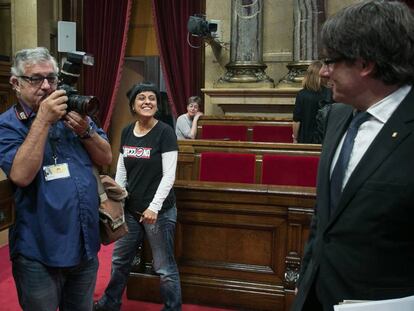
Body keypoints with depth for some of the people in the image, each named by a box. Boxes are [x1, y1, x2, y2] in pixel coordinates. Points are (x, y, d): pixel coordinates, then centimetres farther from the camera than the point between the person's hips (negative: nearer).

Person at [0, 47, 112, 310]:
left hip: (86, 245, 5)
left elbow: (106, 158, 4)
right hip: (39, 253, -4)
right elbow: (21, 175, -23)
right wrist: (43, 120, -22)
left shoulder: (73, 113, 7)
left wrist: (85, 131, -13)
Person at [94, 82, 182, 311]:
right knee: (120, 261, 21)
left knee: (164, 268, 5)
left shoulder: (164, 132, -12)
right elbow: (121, 171, 11)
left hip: (159, 211, -6)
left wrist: (154, 206, -21)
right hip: (130, 209, 6)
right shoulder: (126, 132, 5)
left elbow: (169, 175, -16)